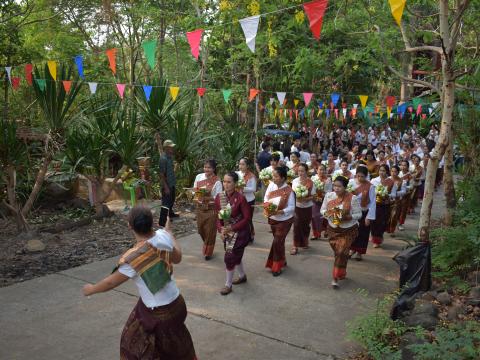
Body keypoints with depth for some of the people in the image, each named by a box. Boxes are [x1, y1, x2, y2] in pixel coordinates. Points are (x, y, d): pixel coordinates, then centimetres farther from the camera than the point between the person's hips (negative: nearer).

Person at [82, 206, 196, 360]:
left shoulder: (134, 258, -32)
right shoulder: (163, 236, -16)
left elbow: (111, 282, -15)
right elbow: (177, 258, 5)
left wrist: (91, 289, 6)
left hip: (160, 312, -7)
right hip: (174, 301, 7)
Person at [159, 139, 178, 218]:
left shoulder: (170, 156, 5)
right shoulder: (163, 158, -23)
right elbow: (161, 174, -23)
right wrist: (166, 187, -23)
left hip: (172, 183, 9)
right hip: (167, 185, -9)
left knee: (172, 199, 24)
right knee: (166, 202, 5)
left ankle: (170, 213, 42)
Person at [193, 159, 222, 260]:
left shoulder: (217, 182, -13)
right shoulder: (199, 176, 0)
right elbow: (195, 189, 8)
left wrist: (209, 198, -28)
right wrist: (197, 197, -11)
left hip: (211, 209, -4)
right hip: (200, 208, 5)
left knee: (210, 231, 5)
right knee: (200, 229, 14)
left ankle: (208, 252, 25)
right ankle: (206, 246, 42)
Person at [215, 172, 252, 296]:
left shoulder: (240, 198, -21)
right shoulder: (219, 197, -7)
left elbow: (246, 218, -17)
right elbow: (218, 216, 2)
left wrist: (231, 228, -21)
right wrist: (221, 229, -14)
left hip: (240, 232, -5)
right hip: (227, 232, 6)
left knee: (229, 257, -4)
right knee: (235, 255, 20)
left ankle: (228, 285, 14)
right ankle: (242, 276, 44)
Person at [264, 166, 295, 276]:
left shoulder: (288, 191, -22)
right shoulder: (271, 185, -9)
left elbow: (292, 208, -19)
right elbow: (266, 199, 0)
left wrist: (279, 212, -31)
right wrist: (268, 207, -19)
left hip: (284, 221, -5)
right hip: (272, 219, 5)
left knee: (277, 242, -3)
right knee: (279, 242, 19)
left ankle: (277, 267, 14)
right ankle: (281, 262, 38)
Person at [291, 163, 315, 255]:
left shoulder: (310, 183, -8)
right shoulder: (295, 181, -2)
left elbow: (313, 196, -7)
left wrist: (305, 199, -23)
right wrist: (297, 198, -17)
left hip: (307, 207, 0)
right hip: (297, 206, 0)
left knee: (305, 225, 12)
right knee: (297, 225, -8)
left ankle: (304, 242, 35)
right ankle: (295, 246, -3)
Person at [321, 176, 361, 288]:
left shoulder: (352, 198, -16)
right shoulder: (329, 195, -6)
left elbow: (358, 214, -11)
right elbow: (322, 210, 4)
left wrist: (347, 217, -27)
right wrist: (327, 213, -19)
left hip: (349, 230, -3)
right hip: (333, 229, 4)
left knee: (341, 252, -10)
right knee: (337, 252, 12)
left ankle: (336, 278, 2)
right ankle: (341, 274, 34)